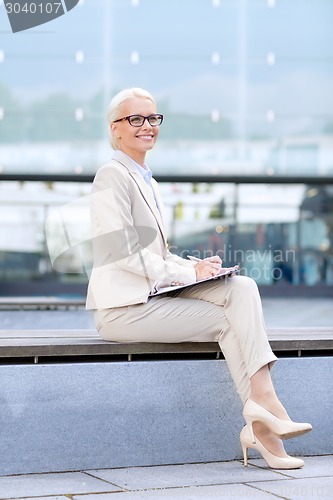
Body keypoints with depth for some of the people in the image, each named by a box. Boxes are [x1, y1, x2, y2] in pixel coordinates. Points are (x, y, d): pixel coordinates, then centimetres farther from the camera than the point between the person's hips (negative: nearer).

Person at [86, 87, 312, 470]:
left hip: (152, 295, 8)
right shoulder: (113, 176, -8)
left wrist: (196, 266, 3)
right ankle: (262, 413, -7)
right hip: (125, 306, -8)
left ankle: (262, 401, -23)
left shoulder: (146, 180, 22)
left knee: (241, 287, -13)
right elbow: (124, 253, -16)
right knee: (229, 319, -14)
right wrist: (189, 273, -14)